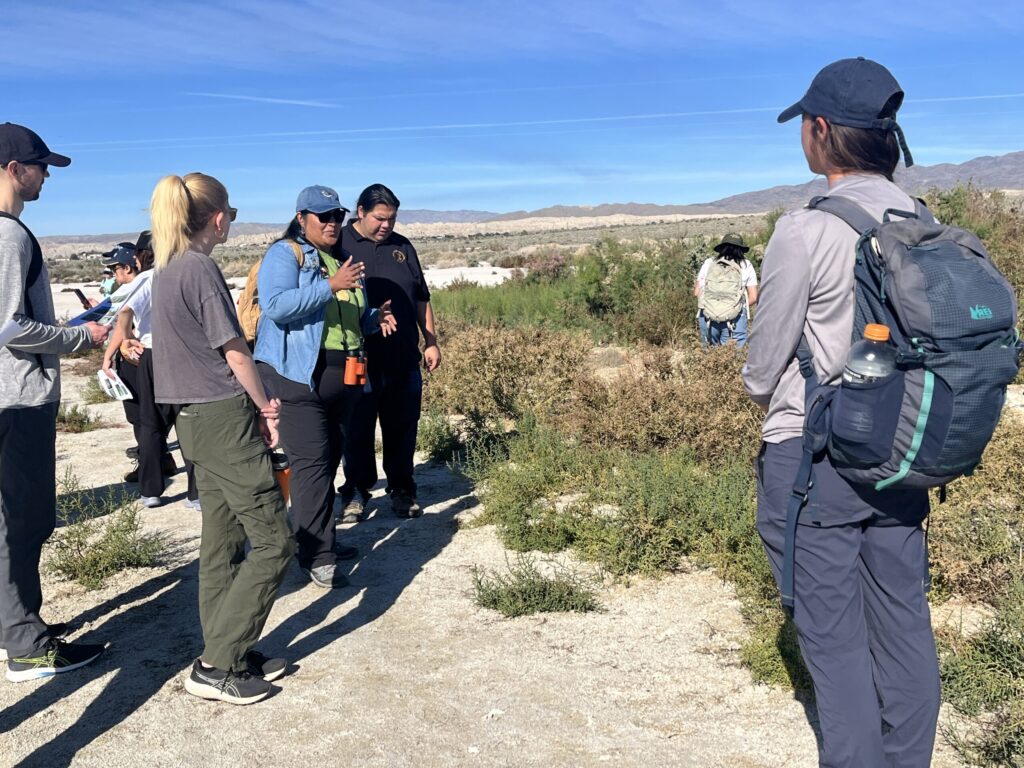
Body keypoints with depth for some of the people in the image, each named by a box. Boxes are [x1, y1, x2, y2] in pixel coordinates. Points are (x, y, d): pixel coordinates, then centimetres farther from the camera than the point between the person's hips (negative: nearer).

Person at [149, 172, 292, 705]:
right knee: (272, 542, -3)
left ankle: (224, 654, 22)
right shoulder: (200, 268, -15)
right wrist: (264, 405, 2)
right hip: (224, 420, -10)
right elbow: (233, 350, -13)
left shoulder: (167, 269, 13)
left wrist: (254, 406, 10)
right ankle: (216, 666, 1)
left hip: (195, 420, 10)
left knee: (222, 541, 14)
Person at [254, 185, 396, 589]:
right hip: (299, 374, -8)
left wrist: (373, 318, 7)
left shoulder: (342, 259, 20)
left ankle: (320, 538, 27)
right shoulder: (284, 254, -5)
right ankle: (316, 557, -7)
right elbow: (276, 305, -21)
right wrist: (331, 286, -26)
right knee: (311, 463, -11)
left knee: (330, 461, 14)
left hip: (342, 375, 8)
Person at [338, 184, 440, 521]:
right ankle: (356, 491, 20)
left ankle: (402, 490, 23)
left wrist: (431, 342, 14)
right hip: (359, 362, -3)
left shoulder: (402, 247, 14)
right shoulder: (341, 245, -1)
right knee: (358, 430, 6)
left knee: (402, 429, 10)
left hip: (404, 360, 4)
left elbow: (421, 300, 18)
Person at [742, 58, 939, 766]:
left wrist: (769, 397, 12)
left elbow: (763, 367, -9)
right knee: (904, 623, 16)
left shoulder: (805, 230, -17)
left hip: (811, 459, -6)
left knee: (834, 635, 6)